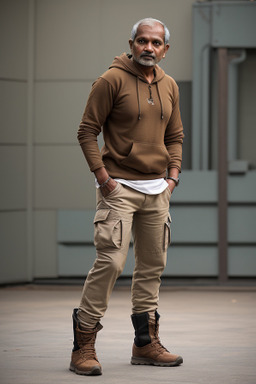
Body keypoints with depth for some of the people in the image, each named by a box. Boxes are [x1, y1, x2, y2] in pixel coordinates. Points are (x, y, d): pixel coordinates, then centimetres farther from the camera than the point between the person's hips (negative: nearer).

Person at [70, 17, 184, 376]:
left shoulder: (169, 86, 11)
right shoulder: (112, 80, -8)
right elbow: (87, 131, -7)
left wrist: (173, 174, 7)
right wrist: (102, 175, -14)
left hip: (157, 190, 7)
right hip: (119, 188, -6)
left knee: (152, 265, 10)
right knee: (111, 260, -14)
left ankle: (146, 344, 19)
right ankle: (84, 345, -8)